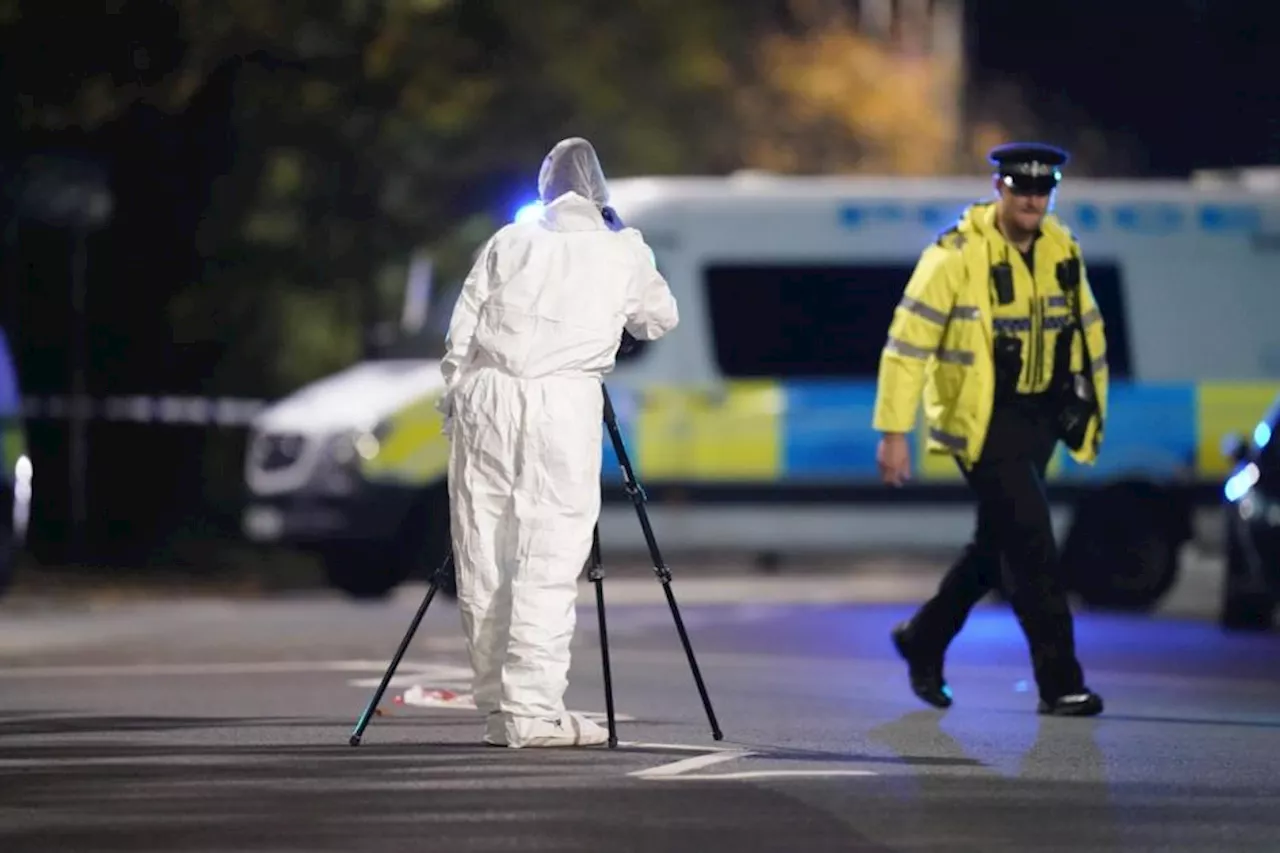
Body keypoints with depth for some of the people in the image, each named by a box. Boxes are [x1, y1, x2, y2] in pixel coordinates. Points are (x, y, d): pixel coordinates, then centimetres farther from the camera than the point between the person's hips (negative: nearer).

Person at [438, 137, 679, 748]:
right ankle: (531, 711, -13)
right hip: (561, 404, -2)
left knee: (483, 560, 7)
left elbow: (460, 334, 11)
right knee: (549, 561, -5)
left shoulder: (508, 241, 15)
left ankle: (497, 708, 9)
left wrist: (454, 399, 18)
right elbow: (661, 320, 29)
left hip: (486, 395, 2)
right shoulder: (624, 252, 13)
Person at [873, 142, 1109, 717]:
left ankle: (924, 640, 35)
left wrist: (1092, 408, 17)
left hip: (1040, 417, 7)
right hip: (983, 420, -7)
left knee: (998, 545, 15)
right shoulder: (956, 256, -14)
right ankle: (1059, 683, -7)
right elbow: (907, 343, -14)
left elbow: (1087, 329, 17)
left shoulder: (1062, 250, 5)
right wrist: (894, 432, -17)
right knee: (1031, 545, -11)